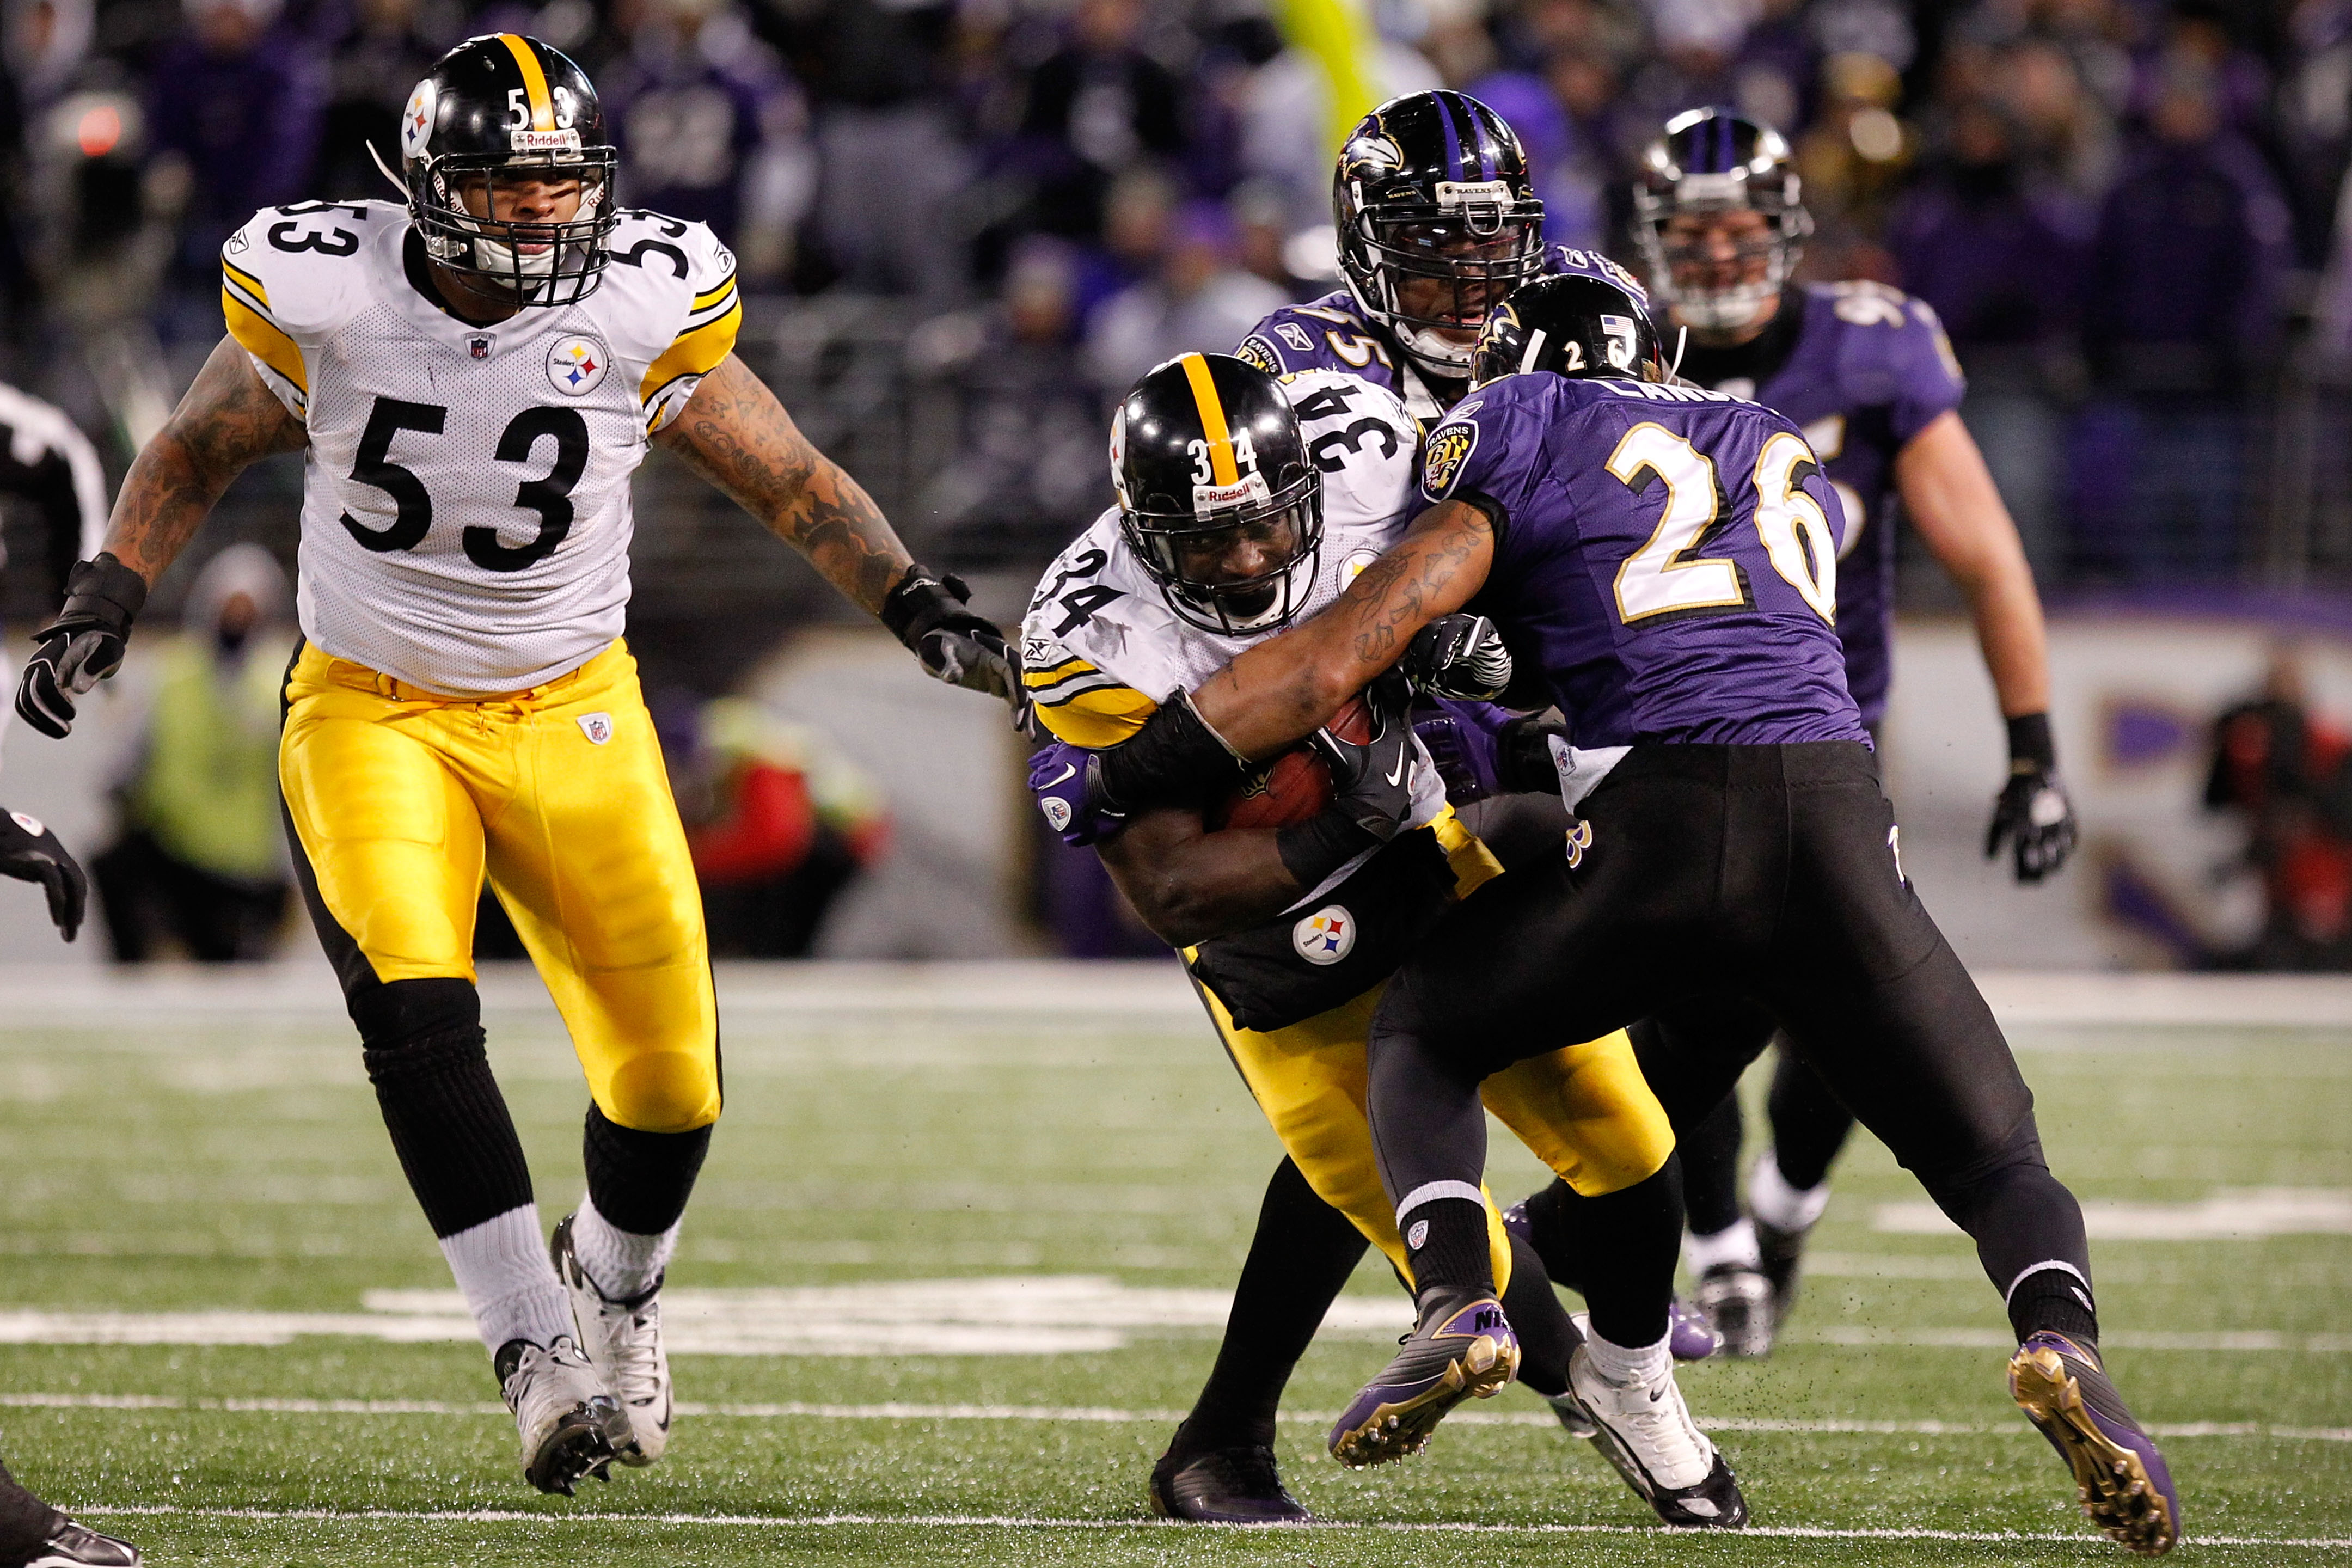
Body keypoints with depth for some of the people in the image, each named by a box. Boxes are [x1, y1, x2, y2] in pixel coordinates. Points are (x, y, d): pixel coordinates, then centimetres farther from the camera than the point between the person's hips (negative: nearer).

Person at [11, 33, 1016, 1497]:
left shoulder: (644, 309, -12)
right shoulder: (327, 297, -14)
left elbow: (793, 481, 0)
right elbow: (195, 457, 4)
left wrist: (919, 604, -12)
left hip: (573, 715, 2)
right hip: (372, 711, -1)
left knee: (669, 1073, 0)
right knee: (417, 1009, -25)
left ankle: (615, 1289, 33)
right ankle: (537, 1350, -20)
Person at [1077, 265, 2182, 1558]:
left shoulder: (1518, 433, 14)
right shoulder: (1788, 460, 30)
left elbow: (1347, 653, 7)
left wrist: (1125, 774, 13)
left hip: (1655, 829, -3)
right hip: (1836, 814, 3)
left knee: (1422, 1032, 23)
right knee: (1994, 1159, 13)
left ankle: (1454, 1297, -4)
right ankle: (2062, 1343, -21)